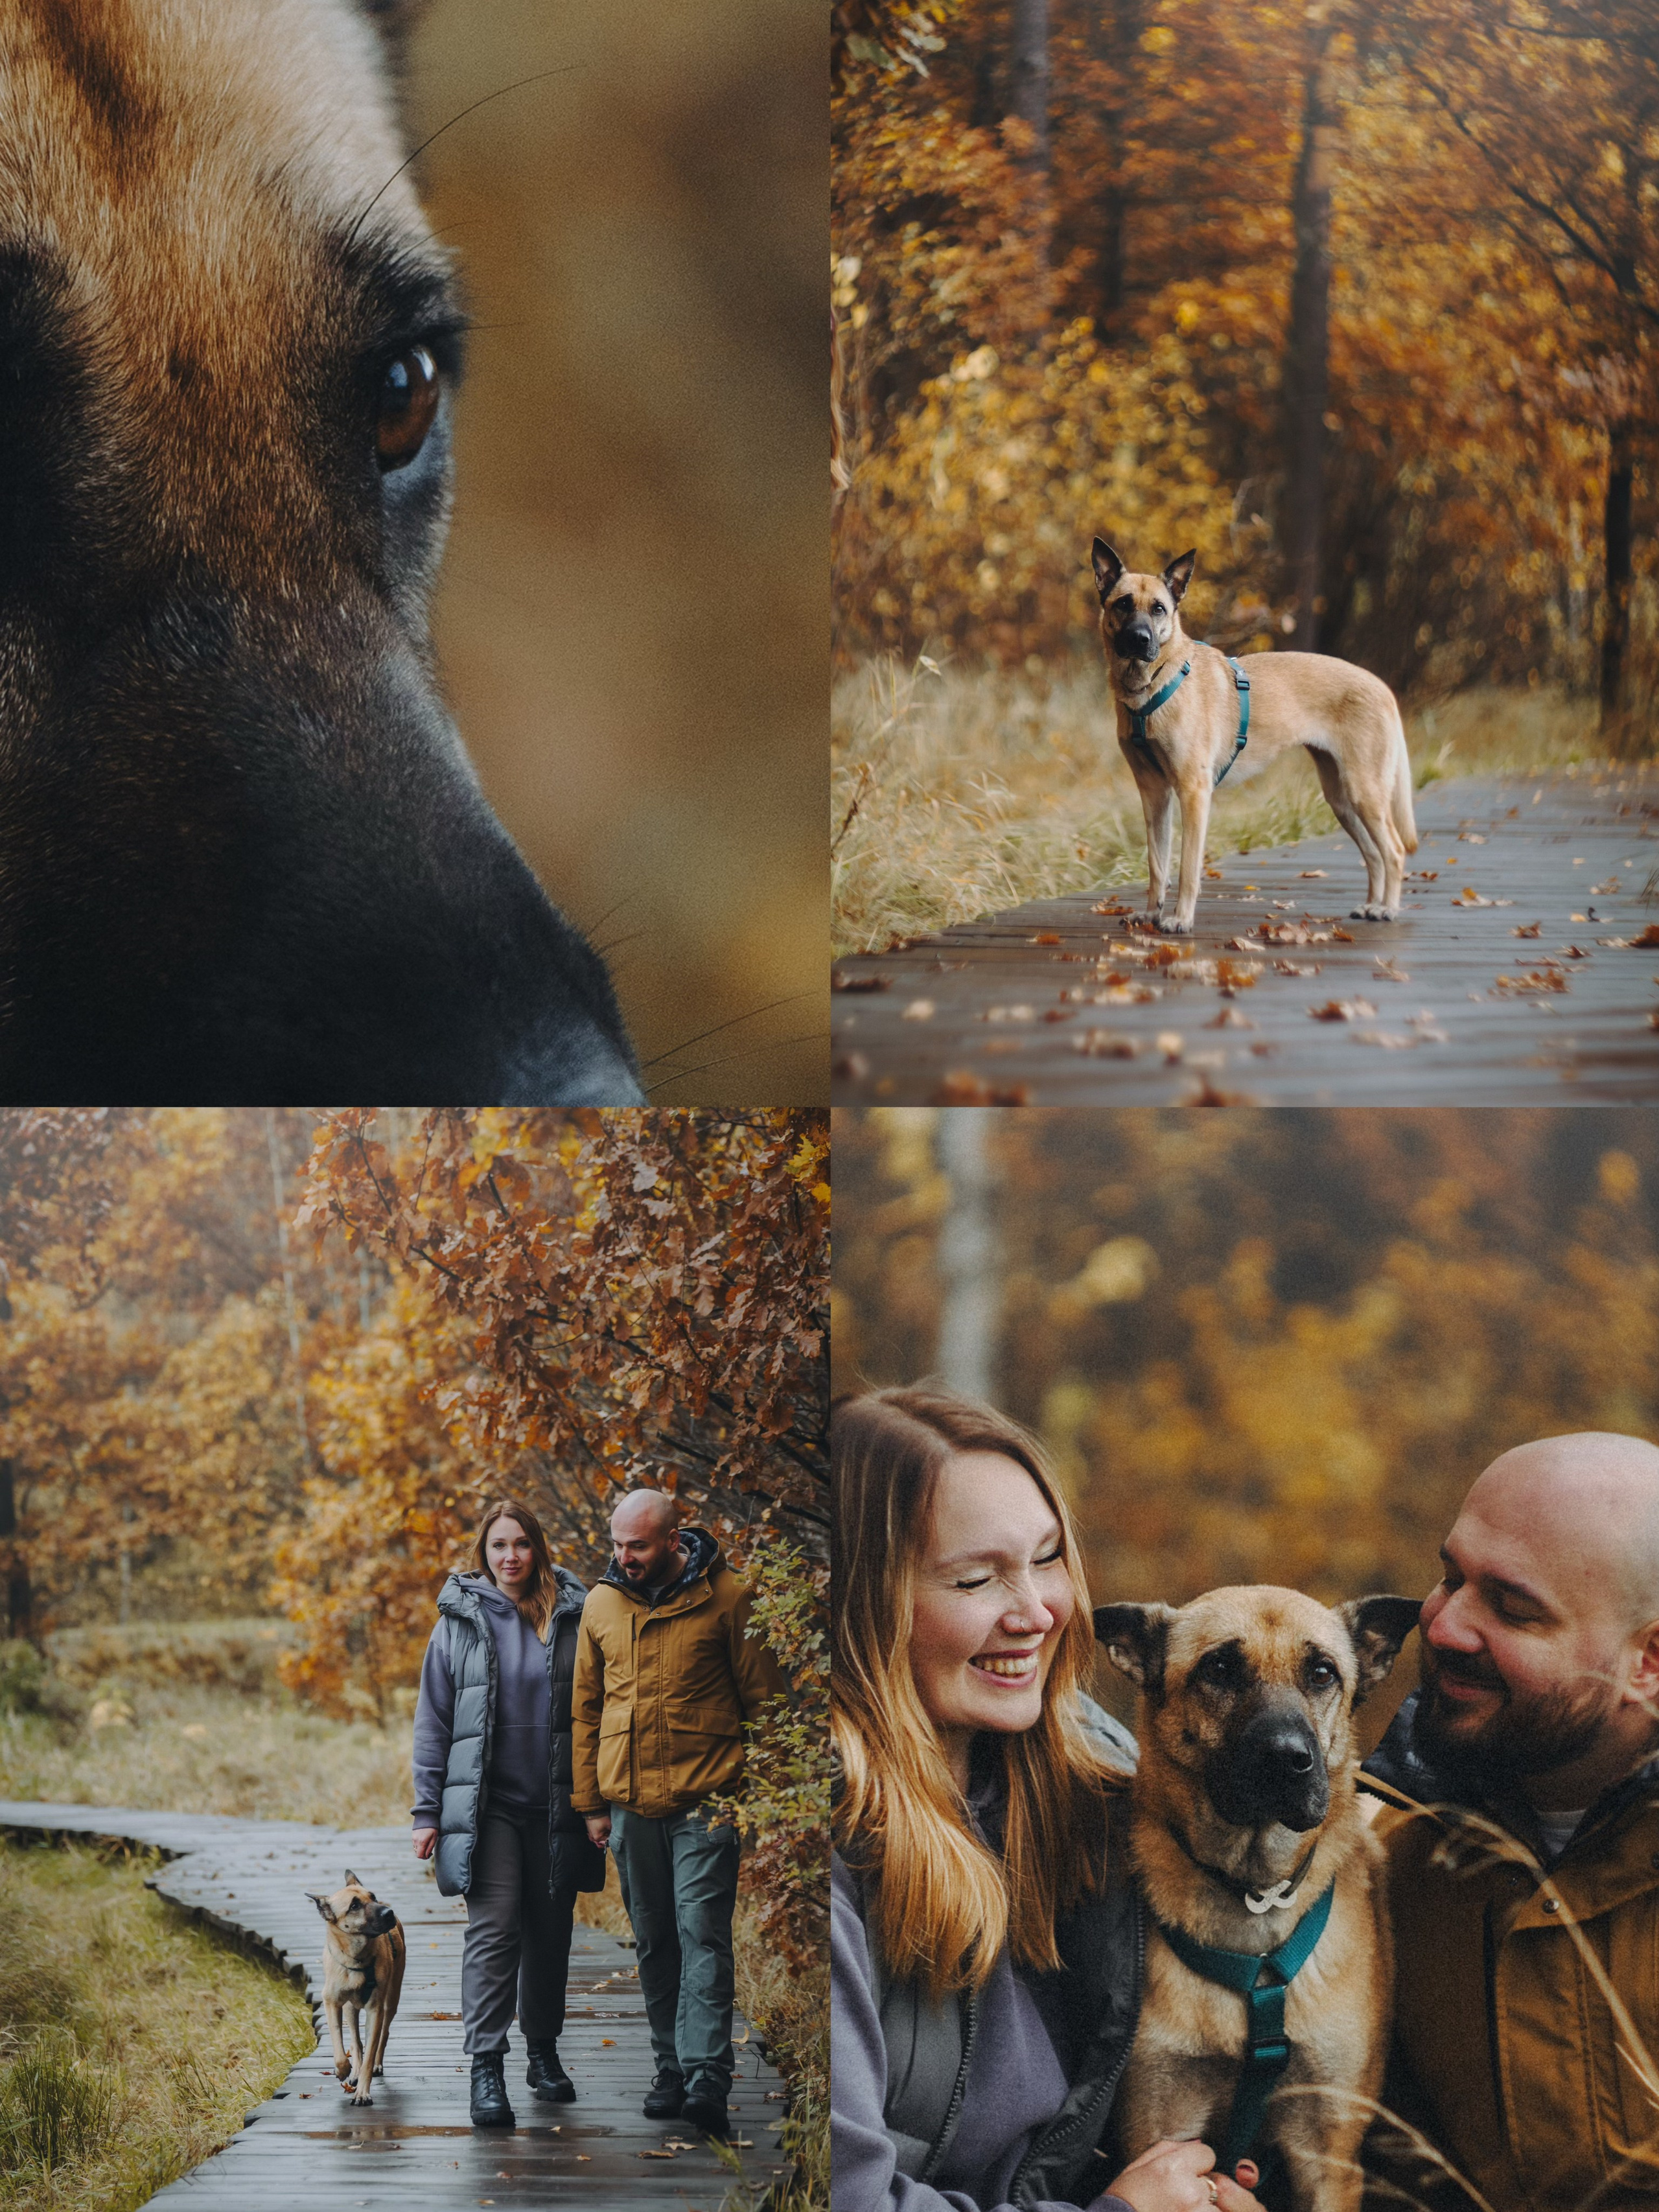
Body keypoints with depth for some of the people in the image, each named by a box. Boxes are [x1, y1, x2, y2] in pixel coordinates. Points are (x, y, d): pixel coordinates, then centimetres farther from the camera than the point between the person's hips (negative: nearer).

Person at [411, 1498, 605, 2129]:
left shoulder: (571, 1616, 5)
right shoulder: (460, 1621, 4)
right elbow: (433, 1721, 6)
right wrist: (427, 1812, 2)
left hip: (556, 1806, 2)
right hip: (486, 1804, -2)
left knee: (550, 1930, 8)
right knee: (494, 1927, -12)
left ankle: (543, 2053, 23)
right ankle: (486, 2069, -13)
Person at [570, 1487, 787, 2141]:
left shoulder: (725, 1599, -5)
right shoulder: (601, 1604, 8)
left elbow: (763, 1699, -1)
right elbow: (586, 1709, 15)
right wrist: (590, 1803, 11)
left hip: (706, 1799, -5)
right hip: (630, 1804, 5)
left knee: (702, 1932, -12)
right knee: (654, 1941, 10)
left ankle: (707, 2080, -17)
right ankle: (671, 2070, 18)